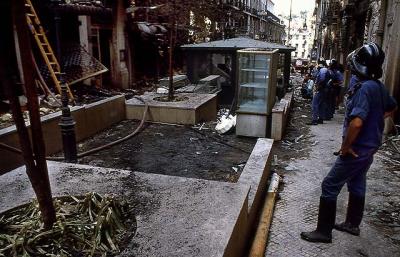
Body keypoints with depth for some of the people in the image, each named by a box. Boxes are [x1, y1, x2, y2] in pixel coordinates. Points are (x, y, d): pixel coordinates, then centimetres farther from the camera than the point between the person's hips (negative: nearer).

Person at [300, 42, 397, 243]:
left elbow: (356, 122, -33)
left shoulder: (365, 88, -25)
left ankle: (323, 231, 8)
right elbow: (391, 108, 25)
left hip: (357, 149, -9)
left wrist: (345, 146, -21)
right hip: (370, 146, 10)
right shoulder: (378, 86, 5)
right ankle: (353, 224, 38)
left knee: (330, 186, -1)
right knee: (357, 185, 22)